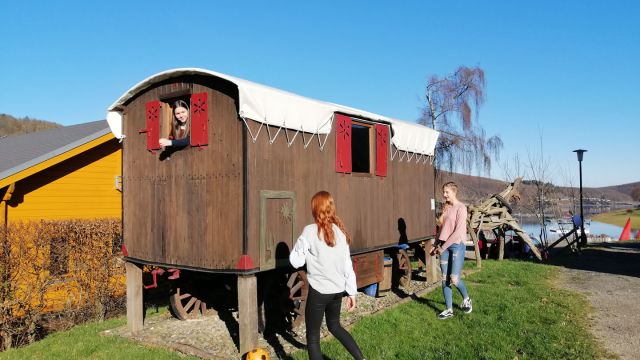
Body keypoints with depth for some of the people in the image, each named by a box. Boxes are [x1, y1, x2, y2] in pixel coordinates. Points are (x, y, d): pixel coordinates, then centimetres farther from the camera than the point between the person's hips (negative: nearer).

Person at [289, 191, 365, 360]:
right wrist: (352, 292, 12)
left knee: (313, 336, 10)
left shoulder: (310, 231, -14)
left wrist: (300, 244, 6)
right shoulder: (340, 231, 1)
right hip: (338, 289, 6)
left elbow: (296, 261, -10)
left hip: (319, 291, -6)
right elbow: (348, 265, 5)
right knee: (334, 325, 29)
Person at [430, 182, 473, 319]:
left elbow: (458, 232, -16)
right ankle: (449, 310, 14)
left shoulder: (461, 208, -10)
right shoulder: (446, 208, 12)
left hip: (457, 245, -7)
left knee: (454, 279, -7)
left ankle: (466, 299, 23)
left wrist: (443, 247, -13)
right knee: (445, 279, 5)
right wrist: (436, 245, 9)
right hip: (444, 246, 7)